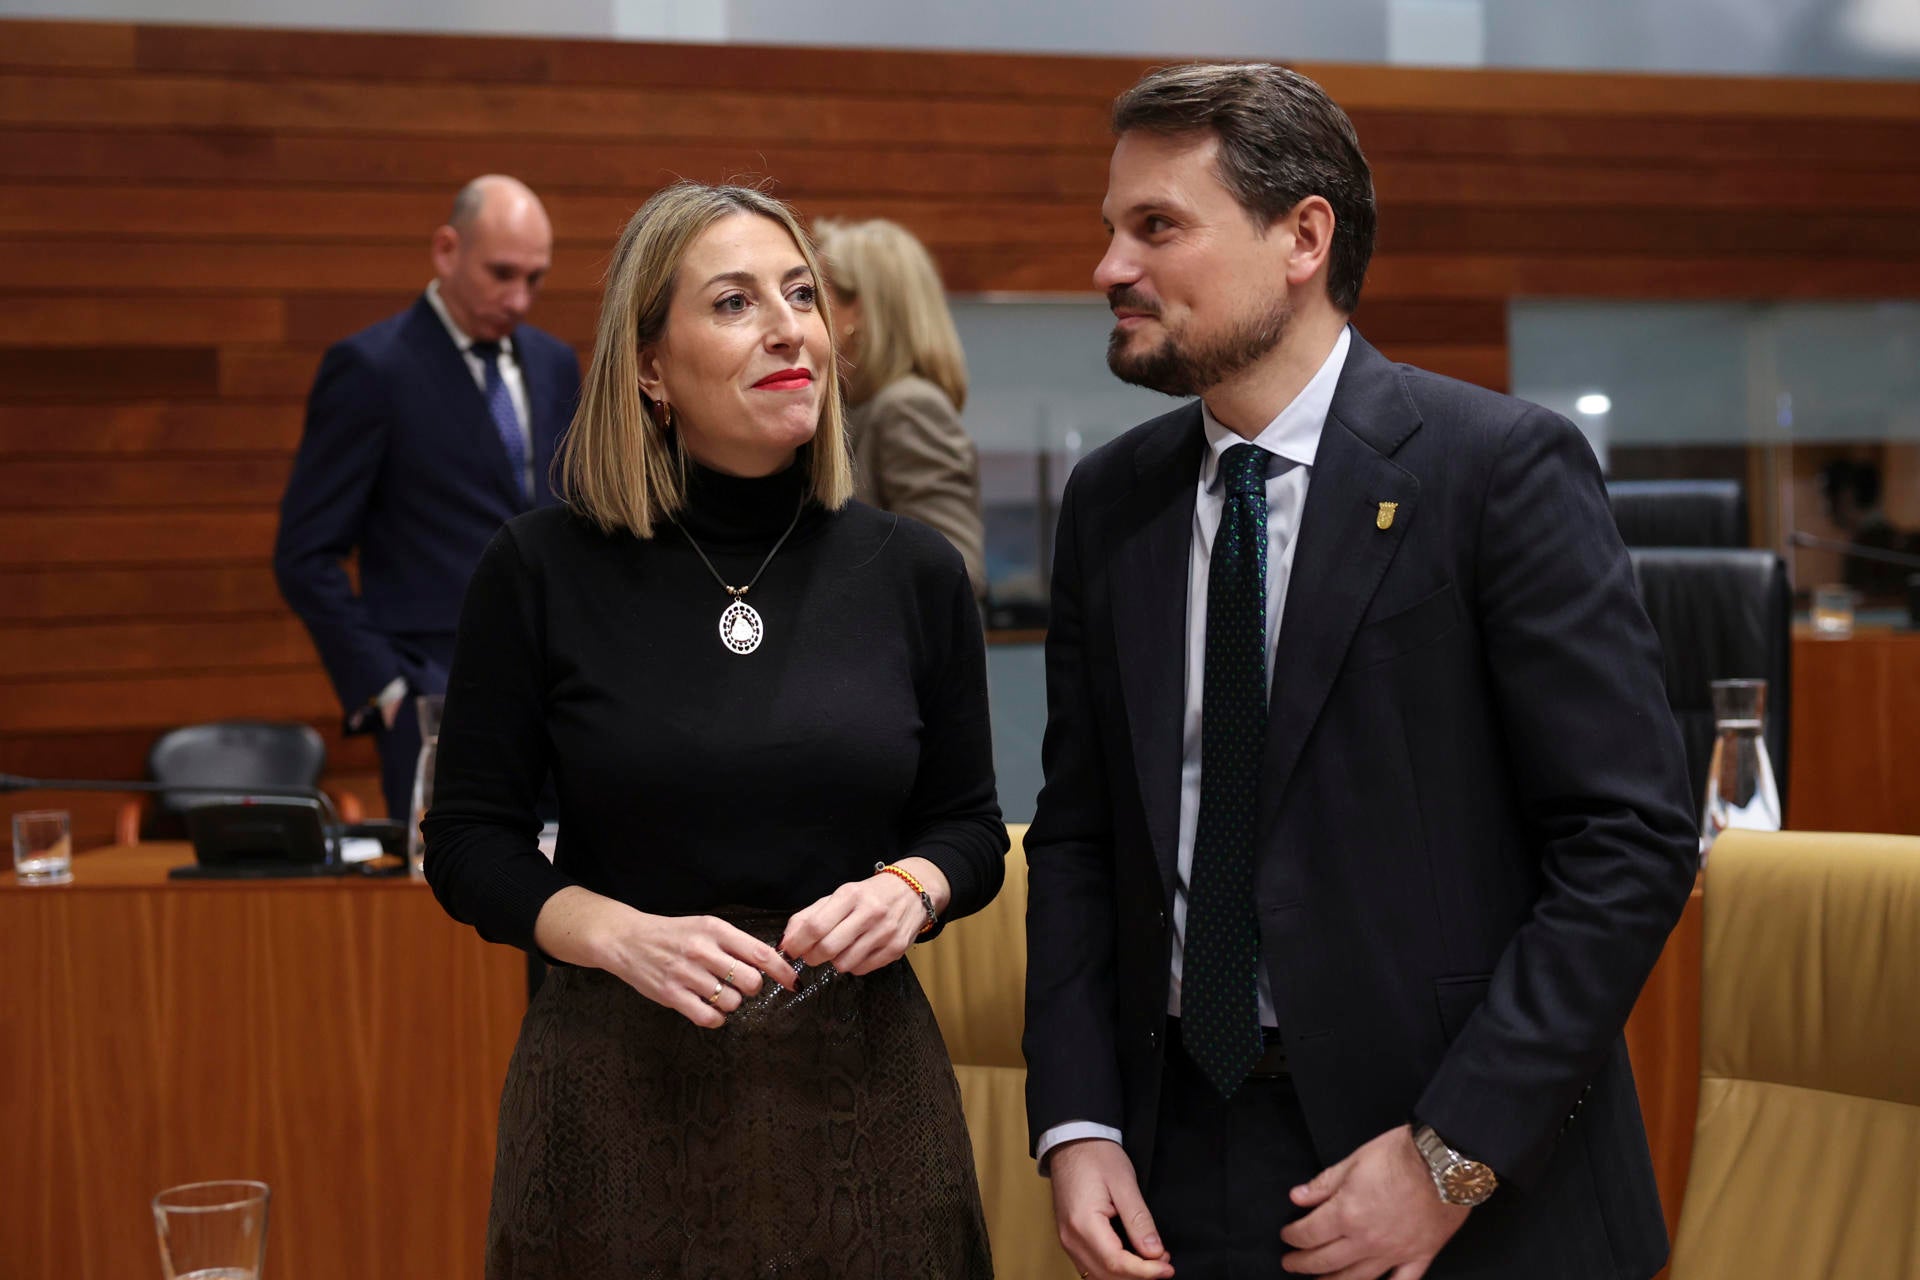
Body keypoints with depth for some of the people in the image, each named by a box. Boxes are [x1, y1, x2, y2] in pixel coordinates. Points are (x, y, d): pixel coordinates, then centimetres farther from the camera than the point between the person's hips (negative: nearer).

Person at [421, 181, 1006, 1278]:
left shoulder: (914, 571, 1)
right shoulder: (544, 569, -4)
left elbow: (970, 823, 10)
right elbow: (471, 840, 1)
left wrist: (911, 890, -11)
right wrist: (620, 937, -15)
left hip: (858, 1075, 2)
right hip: (619, 1091, -1)